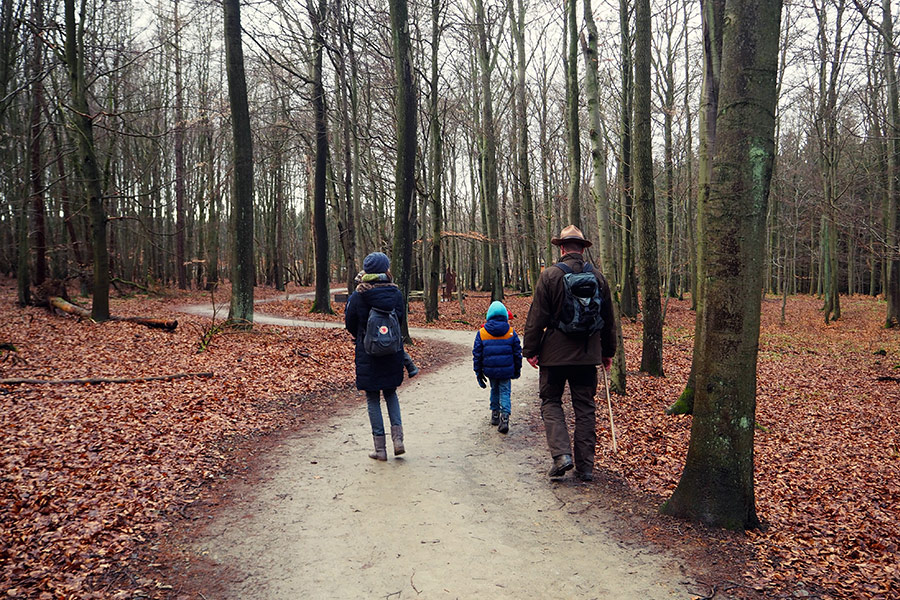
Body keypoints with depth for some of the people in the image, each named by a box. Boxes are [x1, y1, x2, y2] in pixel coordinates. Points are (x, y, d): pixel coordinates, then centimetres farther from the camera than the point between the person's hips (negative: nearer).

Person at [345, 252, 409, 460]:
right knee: (391, 394, 20)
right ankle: (398, 439, 7)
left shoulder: (358, 296, -12)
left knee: (373, 399, 7)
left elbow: (350, 324, 0)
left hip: (368, 355, -3)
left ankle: (380, 448, 9)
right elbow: (401, 319, 6)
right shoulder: (395, 293, -6)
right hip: (393, 354, 3)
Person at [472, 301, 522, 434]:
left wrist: (478, 373, 9)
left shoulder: (482, 333, -2)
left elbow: (477, 355, 1)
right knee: (505, 392, 5)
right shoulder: (511, 333, -2)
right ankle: (504, 417, -10)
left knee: (494, 390, 22)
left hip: (490, 370, 1)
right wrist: (517, 370, 18)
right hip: (506, 370, -1)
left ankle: (495, 414, 30)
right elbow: (517, 353, 5)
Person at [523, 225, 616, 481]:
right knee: (585, 407, 9)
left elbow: (537, 316, -8)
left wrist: (530, 350, -1)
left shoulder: (550, 275, -8)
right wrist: (608, 351, 22)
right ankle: (585, 466, 12)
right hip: (588, 354, 4)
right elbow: (608, 319, 12)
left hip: (555, 352, -3)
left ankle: (561, 454, -7)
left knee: (551, 402, 9)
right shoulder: (598, 277, 5)